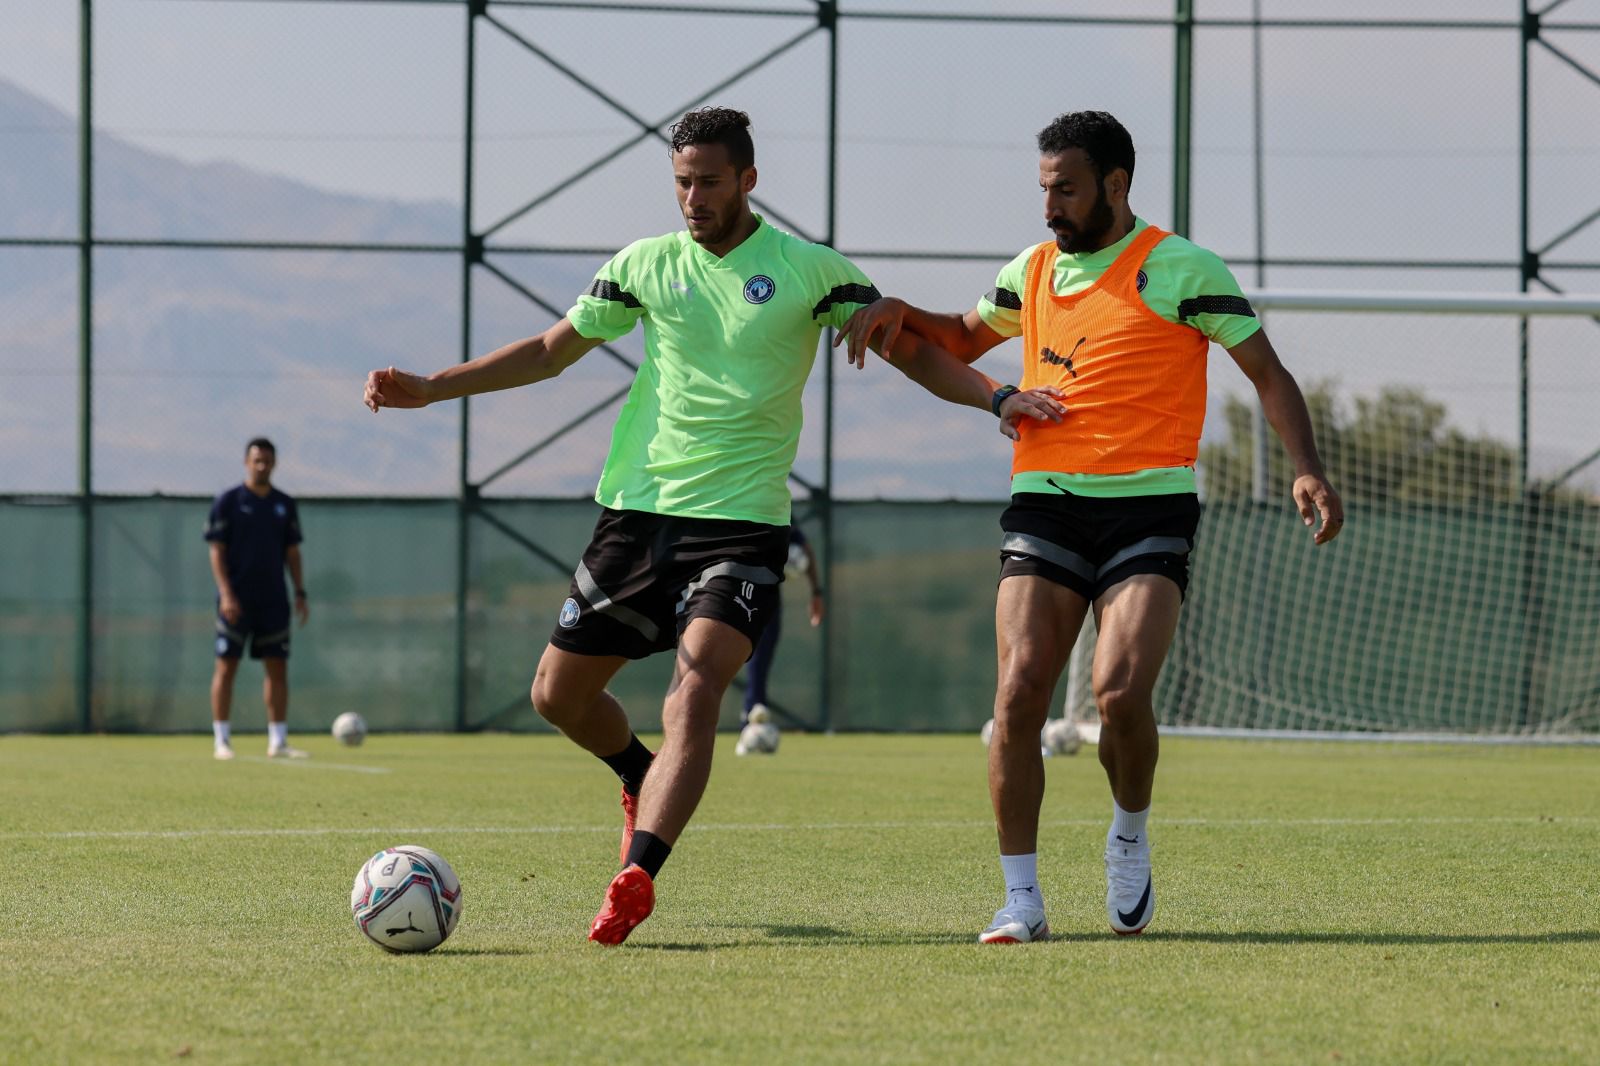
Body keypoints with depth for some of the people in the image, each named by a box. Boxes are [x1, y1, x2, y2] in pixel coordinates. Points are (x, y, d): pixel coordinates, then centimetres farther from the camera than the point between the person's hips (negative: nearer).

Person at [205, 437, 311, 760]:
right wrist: (226, 594, -15)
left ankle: (278, 741, 5)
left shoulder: (284, 505, 11)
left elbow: (292, 552, 14)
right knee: (227, 667, -2)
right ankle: (221, 740, 2)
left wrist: (300, 593, 5)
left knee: (277, 667, 1)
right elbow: (216, 551, -5)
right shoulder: (227, 502, -2)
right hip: (236, 601, -4)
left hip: (273, 599, 4)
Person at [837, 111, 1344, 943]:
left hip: (1150, 506, -4)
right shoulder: (1033, 273, 15)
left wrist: (1305, 468, -12)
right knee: (1019, 694, -11)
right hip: (1045, 498, 4)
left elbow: (1268, 374, 2)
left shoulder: (1179, 269, 0)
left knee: (1120, 690, -20)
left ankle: (1131, 835, 11)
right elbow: (962, 341, 34)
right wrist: (899, 314, 14)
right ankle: (1020, 899, -3)